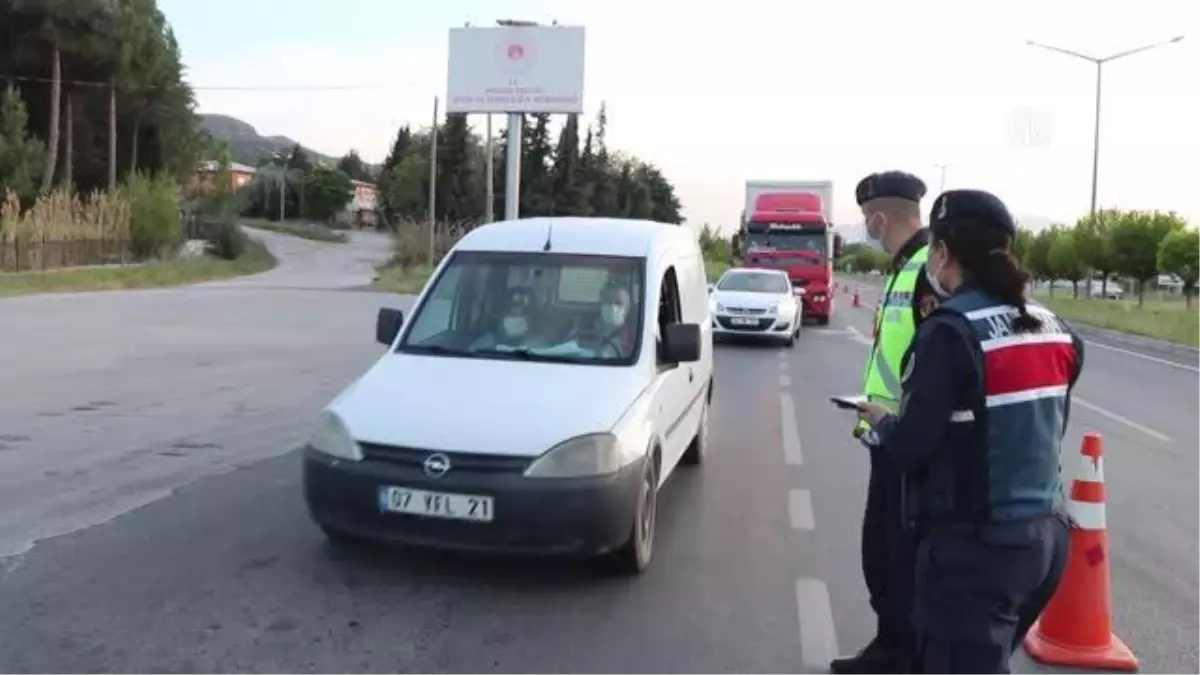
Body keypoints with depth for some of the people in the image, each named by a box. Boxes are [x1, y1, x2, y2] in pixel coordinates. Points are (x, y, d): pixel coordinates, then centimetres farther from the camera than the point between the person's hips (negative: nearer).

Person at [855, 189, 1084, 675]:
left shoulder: (952, 331, -17)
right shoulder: (1052, 329, 7)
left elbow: (907, 449, -19)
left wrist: (878, 421, 2)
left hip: (975, 547, -8)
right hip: (1044, 535, 8)